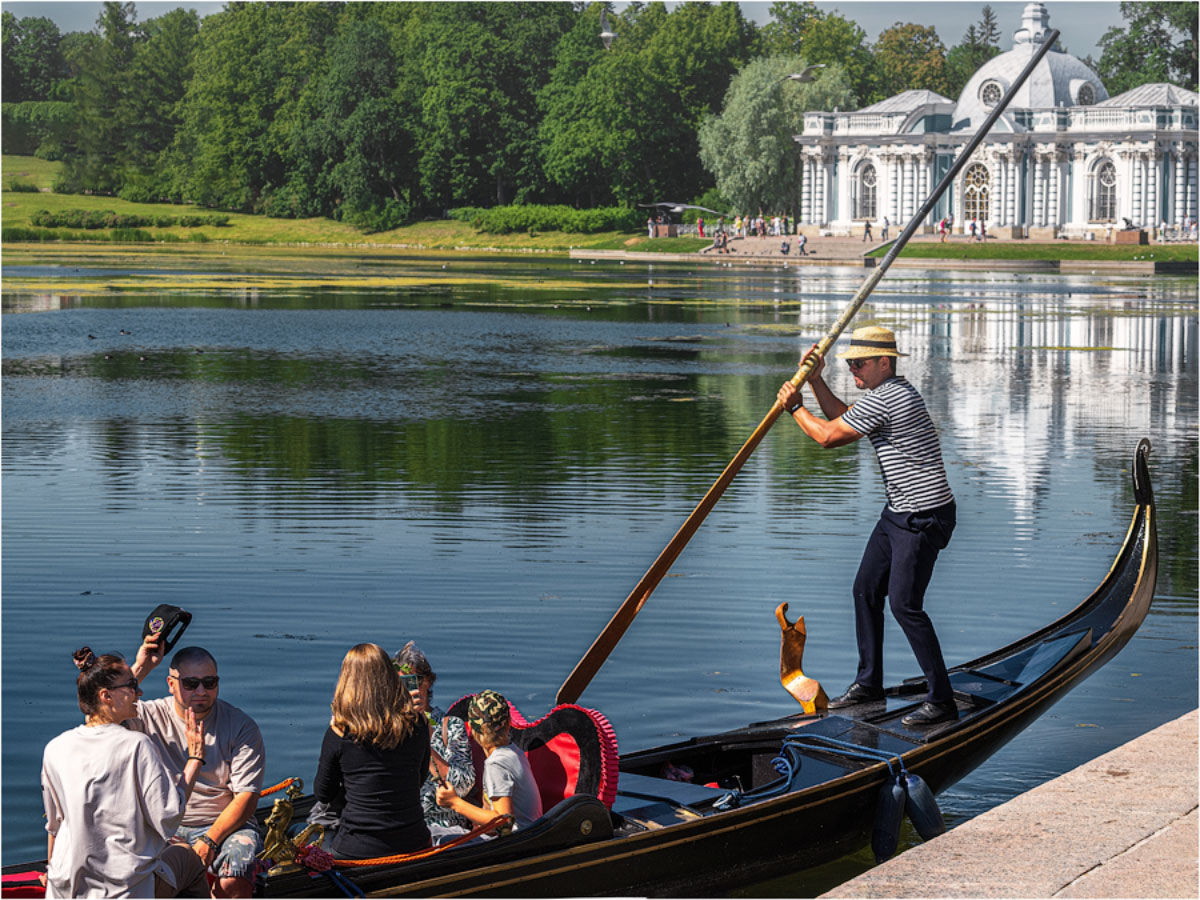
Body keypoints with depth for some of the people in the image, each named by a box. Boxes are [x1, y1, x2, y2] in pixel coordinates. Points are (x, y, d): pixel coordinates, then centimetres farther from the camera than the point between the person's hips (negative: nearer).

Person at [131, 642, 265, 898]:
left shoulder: (241, 726, -2)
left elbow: (246, 797, -6)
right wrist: (140, 668, -20)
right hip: (163, 827, 1)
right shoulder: (151, 716, 1)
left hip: (226, 824, -1)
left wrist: (209, 840, -20)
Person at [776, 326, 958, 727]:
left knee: (905, 604, -12)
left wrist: (795, 408, 4)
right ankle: (869, 682, 27)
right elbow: (842, 420, 26)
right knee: (866, 590, 14)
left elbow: (828, 436, -12)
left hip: (925, 518, -11)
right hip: (898, 513, 11)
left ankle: (942, 700, -7)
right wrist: (816, 381, 16)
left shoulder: (882, 399, -20)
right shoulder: (893, 392, 13)